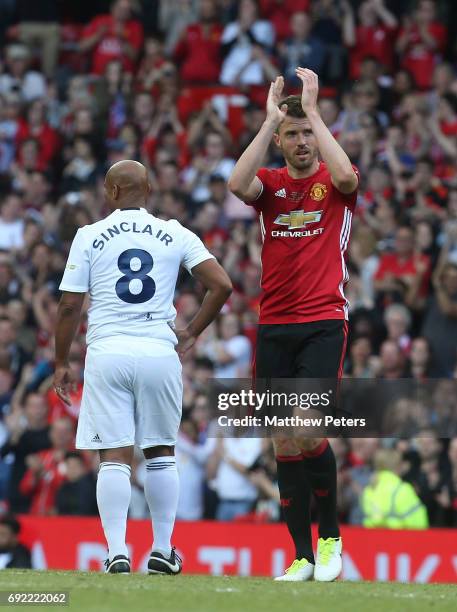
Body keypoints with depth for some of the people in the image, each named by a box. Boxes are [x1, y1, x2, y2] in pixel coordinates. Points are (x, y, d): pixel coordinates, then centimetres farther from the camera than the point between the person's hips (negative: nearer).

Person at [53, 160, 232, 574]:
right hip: (159, 351, 1)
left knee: (115, 456, 0)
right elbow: (222, 285, 0)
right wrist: (191, 334, 12)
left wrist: (61, 363, 11)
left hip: (107, 353, -1)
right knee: (161, 452, 13)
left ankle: (117, 553, -8)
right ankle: (162, 551, 15)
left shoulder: (90, 237, 2)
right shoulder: (175, 236, 6)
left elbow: (70, 306, 0)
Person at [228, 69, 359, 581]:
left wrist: (312, 109, -15)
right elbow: (237, 184, -12)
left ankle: (330, 536, 2)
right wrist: (270, 119, -11)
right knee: (284, 443, 3)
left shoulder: (333, 182, 4)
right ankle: (302, 555, 8)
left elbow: (346, 176, -21)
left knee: (307, 430, -18)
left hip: (324, 322, -3)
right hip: (274, 326, 4)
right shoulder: (270, 183, 10)